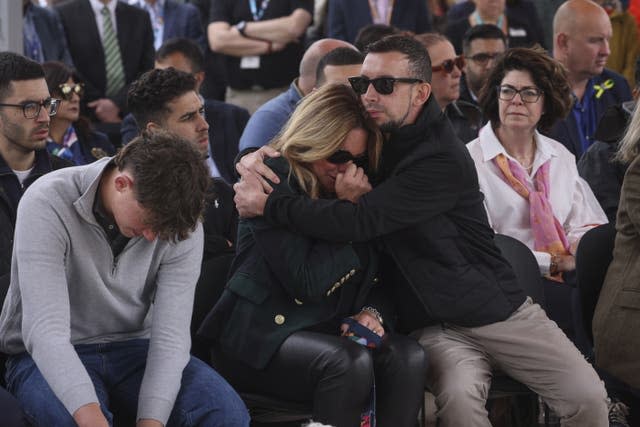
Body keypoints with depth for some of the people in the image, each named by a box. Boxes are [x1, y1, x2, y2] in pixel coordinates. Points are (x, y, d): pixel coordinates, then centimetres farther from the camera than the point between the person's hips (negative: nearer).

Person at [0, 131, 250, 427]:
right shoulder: (48, 205, -24)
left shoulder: (181, 225, -12)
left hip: (132, 348, 4)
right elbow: (45, 330, -32)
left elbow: (170, 336, -15)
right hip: (48, 357, -3)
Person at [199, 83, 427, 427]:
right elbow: (307, 281, -18)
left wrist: (371, 313, -7)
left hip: (326, 331, 6)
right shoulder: (275, 182, -9)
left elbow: (373, 278, 15)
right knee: (350, 362, -34)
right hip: (262, 336, -6)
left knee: (408, 356, -22)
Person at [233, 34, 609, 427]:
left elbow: (360, 220, -30)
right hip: (434, 326, 3)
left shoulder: (444, 160, -21)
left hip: (497, 308, -3)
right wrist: (257, 158, -11)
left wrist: (267, 204, -25)